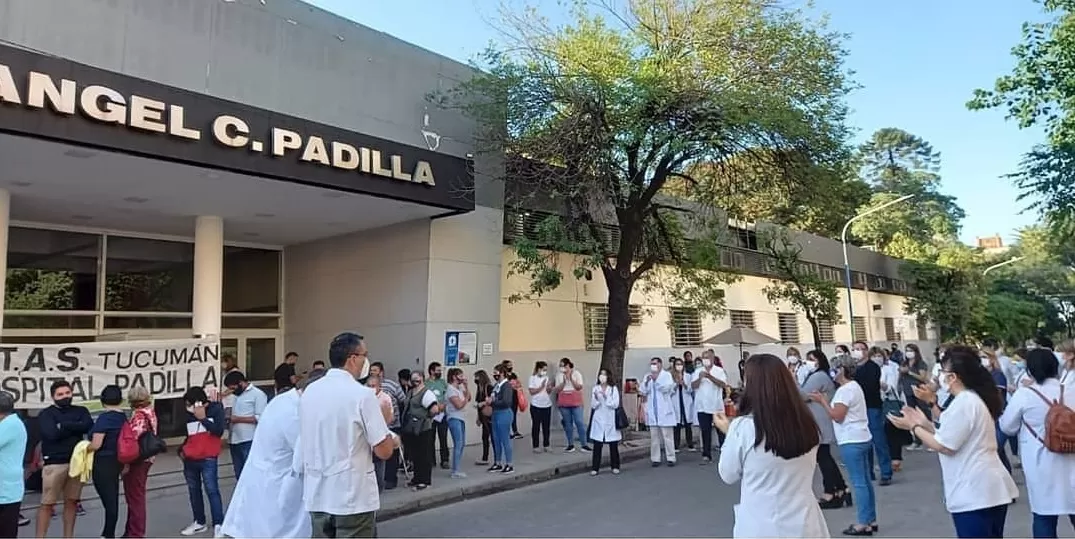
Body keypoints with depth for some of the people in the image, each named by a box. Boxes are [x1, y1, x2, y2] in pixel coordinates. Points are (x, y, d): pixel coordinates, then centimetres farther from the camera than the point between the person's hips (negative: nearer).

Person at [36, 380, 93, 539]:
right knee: (47, 503, -2)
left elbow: (88, 426, -9)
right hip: (54, 464, -3)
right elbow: (51, 434, -16)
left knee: (72, 501, 10)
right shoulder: (45, 414, 1)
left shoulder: (81, 411, 11)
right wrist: (75, 428, -5)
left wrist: (64, 425, -11)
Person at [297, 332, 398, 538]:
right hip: (353, 496, -6)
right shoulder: (362, 394, -16)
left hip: (317, 495, 6)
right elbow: (383, 451, -14)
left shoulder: (308, 393, 4)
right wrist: (384, 419, 2)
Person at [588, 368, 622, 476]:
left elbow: (615, 404, -9)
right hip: (598, 420, 1)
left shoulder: (613, 388, -2)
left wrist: (606, 397, -20)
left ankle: (615, 466, 19)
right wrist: (596, 398, -20)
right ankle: (595, 468, 6)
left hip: (610, 420, -1)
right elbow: (593, 405, -1)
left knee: (613, 445, 7)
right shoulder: (595, 388, 2)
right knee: (597, 445, 1)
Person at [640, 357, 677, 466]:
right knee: (654, 436, 6)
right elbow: (643, 391, 5)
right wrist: (647, 382, -11)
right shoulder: (647, 376, 13)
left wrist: (656, 379, -17)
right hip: (652, 411, 4)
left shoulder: (666, 375, 1)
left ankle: (670, 458, 4)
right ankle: (655, 459, 10)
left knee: (667, 436, -1)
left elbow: (666, 388, -13)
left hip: (664, 410, -4)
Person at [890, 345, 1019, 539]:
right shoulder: (974, 399, 13)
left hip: (973, 495, -11)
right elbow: (952, 437, 14)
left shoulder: (963, 403, -19)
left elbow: (944, 446, -19)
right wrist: (924, 423, 11)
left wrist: (913, 426, -8)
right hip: (989, 491, 11)